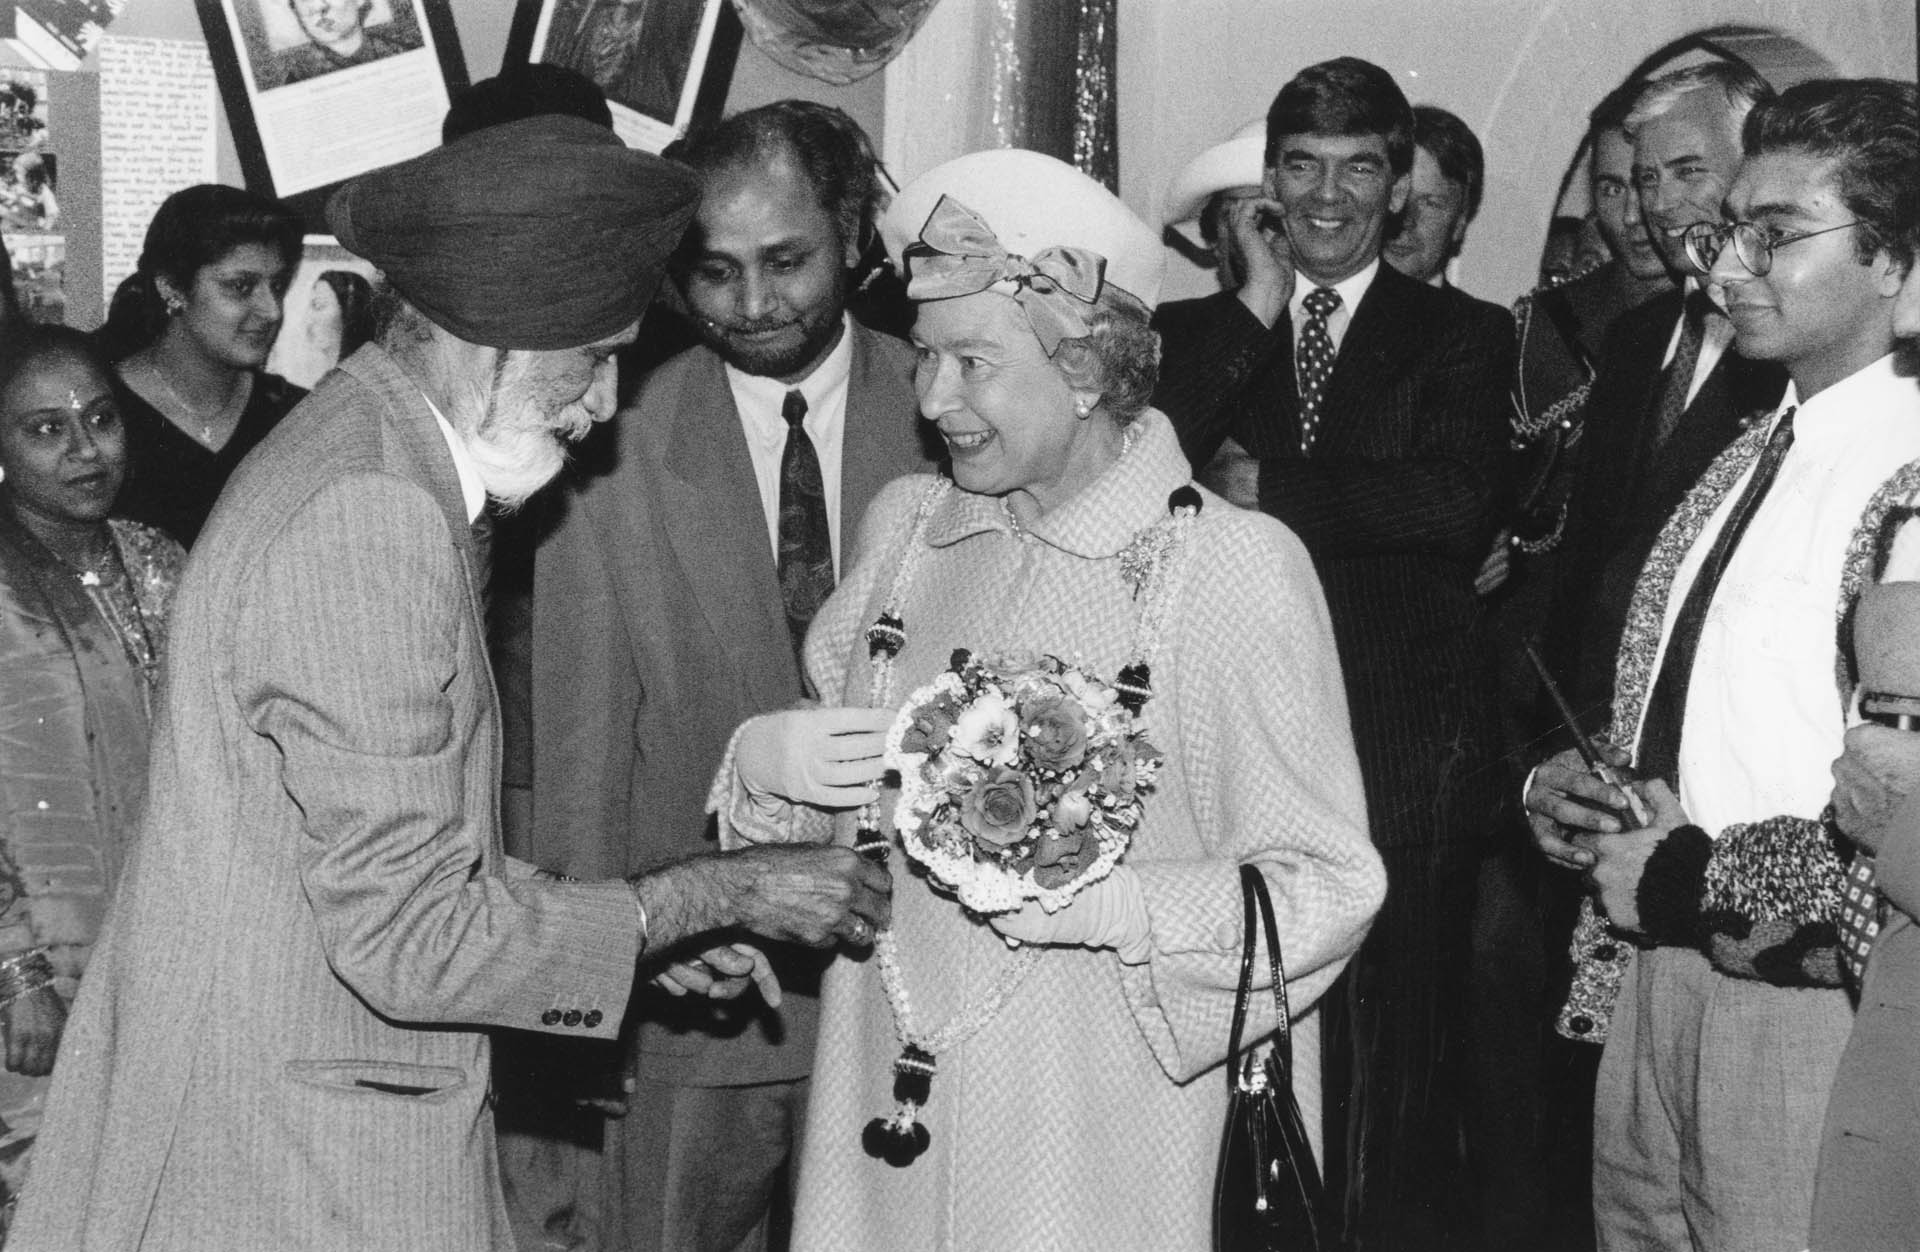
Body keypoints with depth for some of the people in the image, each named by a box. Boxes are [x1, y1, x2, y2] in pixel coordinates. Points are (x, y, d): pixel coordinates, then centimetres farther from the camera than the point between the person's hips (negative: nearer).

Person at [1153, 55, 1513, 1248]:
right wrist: (1256, 304, -4)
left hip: (1405, 757, -2)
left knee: (1393, 1052, 4)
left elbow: (1455, 506, -10)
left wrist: (1265, 491, -7)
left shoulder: (1464, 337, 6)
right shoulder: (1208, 330, 13)